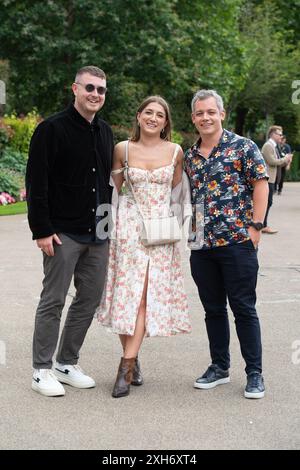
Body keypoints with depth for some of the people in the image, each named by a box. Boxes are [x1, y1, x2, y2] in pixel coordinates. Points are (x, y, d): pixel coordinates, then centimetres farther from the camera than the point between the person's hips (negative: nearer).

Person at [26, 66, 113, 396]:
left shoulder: (105, 132, 13)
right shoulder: (52, 129, -8)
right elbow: (36, 183, -12)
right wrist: (41, 229, -16)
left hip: (98, 234, 7)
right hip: (63, 233, -7)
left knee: (89, 300, 10)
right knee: (53, 302, 0)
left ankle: (67, 363, 23)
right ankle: (42, 370, 10)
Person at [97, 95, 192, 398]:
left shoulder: (175, 151, 2)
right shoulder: (122, 149, 1)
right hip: (128, 227, 0)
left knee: (144, 296, -7)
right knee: (126, 293, 0)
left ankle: (125, 367, -6)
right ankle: (132, 359, 15)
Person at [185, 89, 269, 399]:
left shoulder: (242, 147, -3)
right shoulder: (189, 156, 13)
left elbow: (260, 184, -6)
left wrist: (255, 226, -11)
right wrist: (192, 231, 11)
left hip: (237, 242, -5)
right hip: (201, 245, 5)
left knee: (244, 308, 0)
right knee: (213, 309, 13)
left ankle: (254, 374, 10)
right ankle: (219, 367, 25)